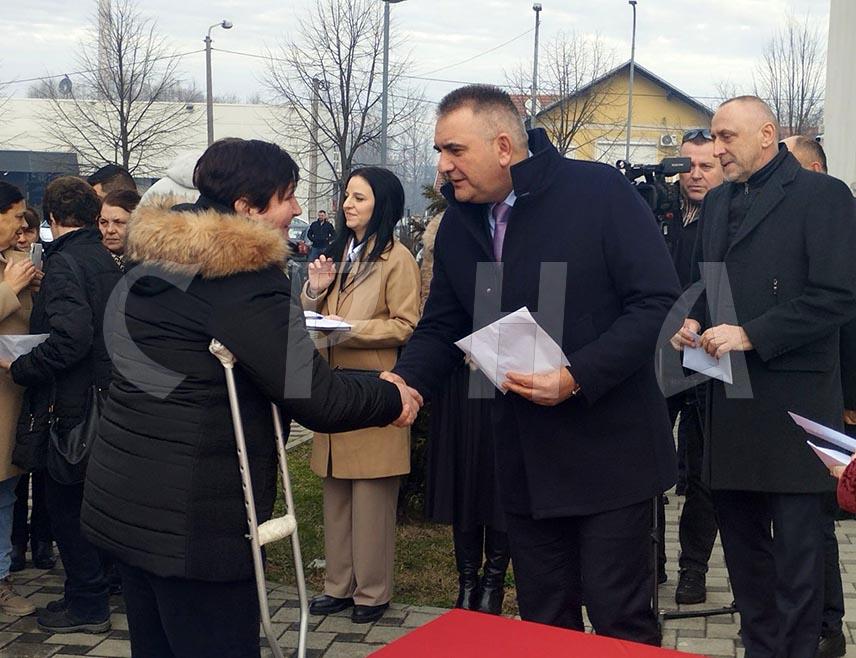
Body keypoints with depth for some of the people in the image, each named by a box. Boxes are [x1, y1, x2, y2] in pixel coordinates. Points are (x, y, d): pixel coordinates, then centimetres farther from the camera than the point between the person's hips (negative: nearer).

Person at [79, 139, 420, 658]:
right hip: (193, 518, -9)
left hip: (121, 500, 9)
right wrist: (393, 399, -1)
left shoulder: (153, 260, 9)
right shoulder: (247, 276, -18)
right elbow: (317, 398, -18)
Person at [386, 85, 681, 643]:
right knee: (543, 624, 15)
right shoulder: (459, 223, 6)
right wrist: (405, 379, -11)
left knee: (621, 619, 3)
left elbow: (658, 300, -17)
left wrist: (576, 378, -25)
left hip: (608, 451, -5)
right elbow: (442, 327, 11)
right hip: (525, 459, 6)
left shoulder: (601, 193, -13)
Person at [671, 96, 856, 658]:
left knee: (797, 545, 1)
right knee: (741, 537, 14)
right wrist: (693, 322, 4)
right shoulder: (717, 202, 16)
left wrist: (750, 335, -18)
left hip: (792, 401, -7)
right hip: (729, 401, 7)